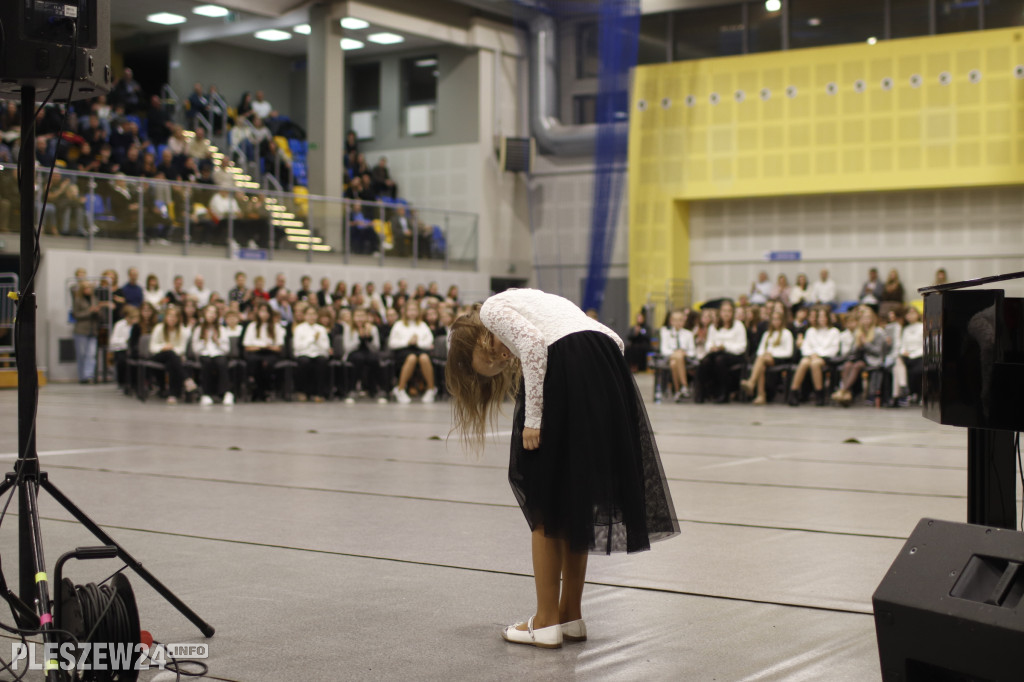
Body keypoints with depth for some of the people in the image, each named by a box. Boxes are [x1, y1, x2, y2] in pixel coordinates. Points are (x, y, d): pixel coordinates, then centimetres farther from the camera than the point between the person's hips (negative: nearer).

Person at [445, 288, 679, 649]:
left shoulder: (492, 309, 13)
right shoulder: (529, 302, 34)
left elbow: (534, 344, -10)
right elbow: (614, 340, 23)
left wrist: (532, 419, -10)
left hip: (568, 368, -8)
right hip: (609, 368, 8)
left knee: (545, 500, 6)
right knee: (577, 502, 18)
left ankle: (546, 621, 12)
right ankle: (572, 615, 25)